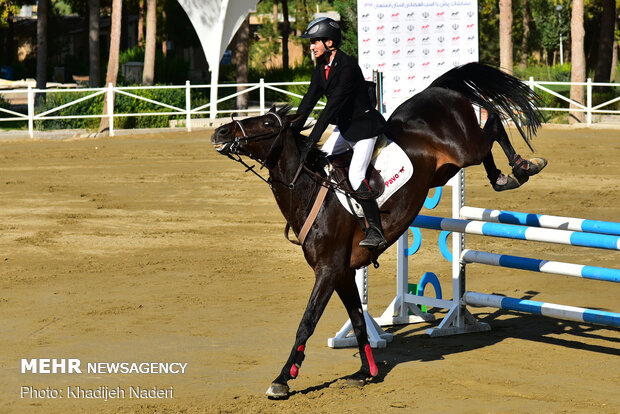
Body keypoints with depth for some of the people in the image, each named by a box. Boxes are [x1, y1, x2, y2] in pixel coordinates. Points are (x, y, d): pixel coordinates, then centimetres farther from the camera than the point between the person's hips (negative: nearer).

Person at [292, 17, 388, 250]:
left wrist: (312, 140, -32)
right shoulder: (322, 67, 3)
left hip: (364, 127, -9)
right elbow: (309, 100, 5)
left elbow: (332, 106, -30)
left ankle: (376, 231, -16)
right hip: (343, 128, 9)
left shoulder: (347, 67, -25)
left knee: (355, 175, -20)